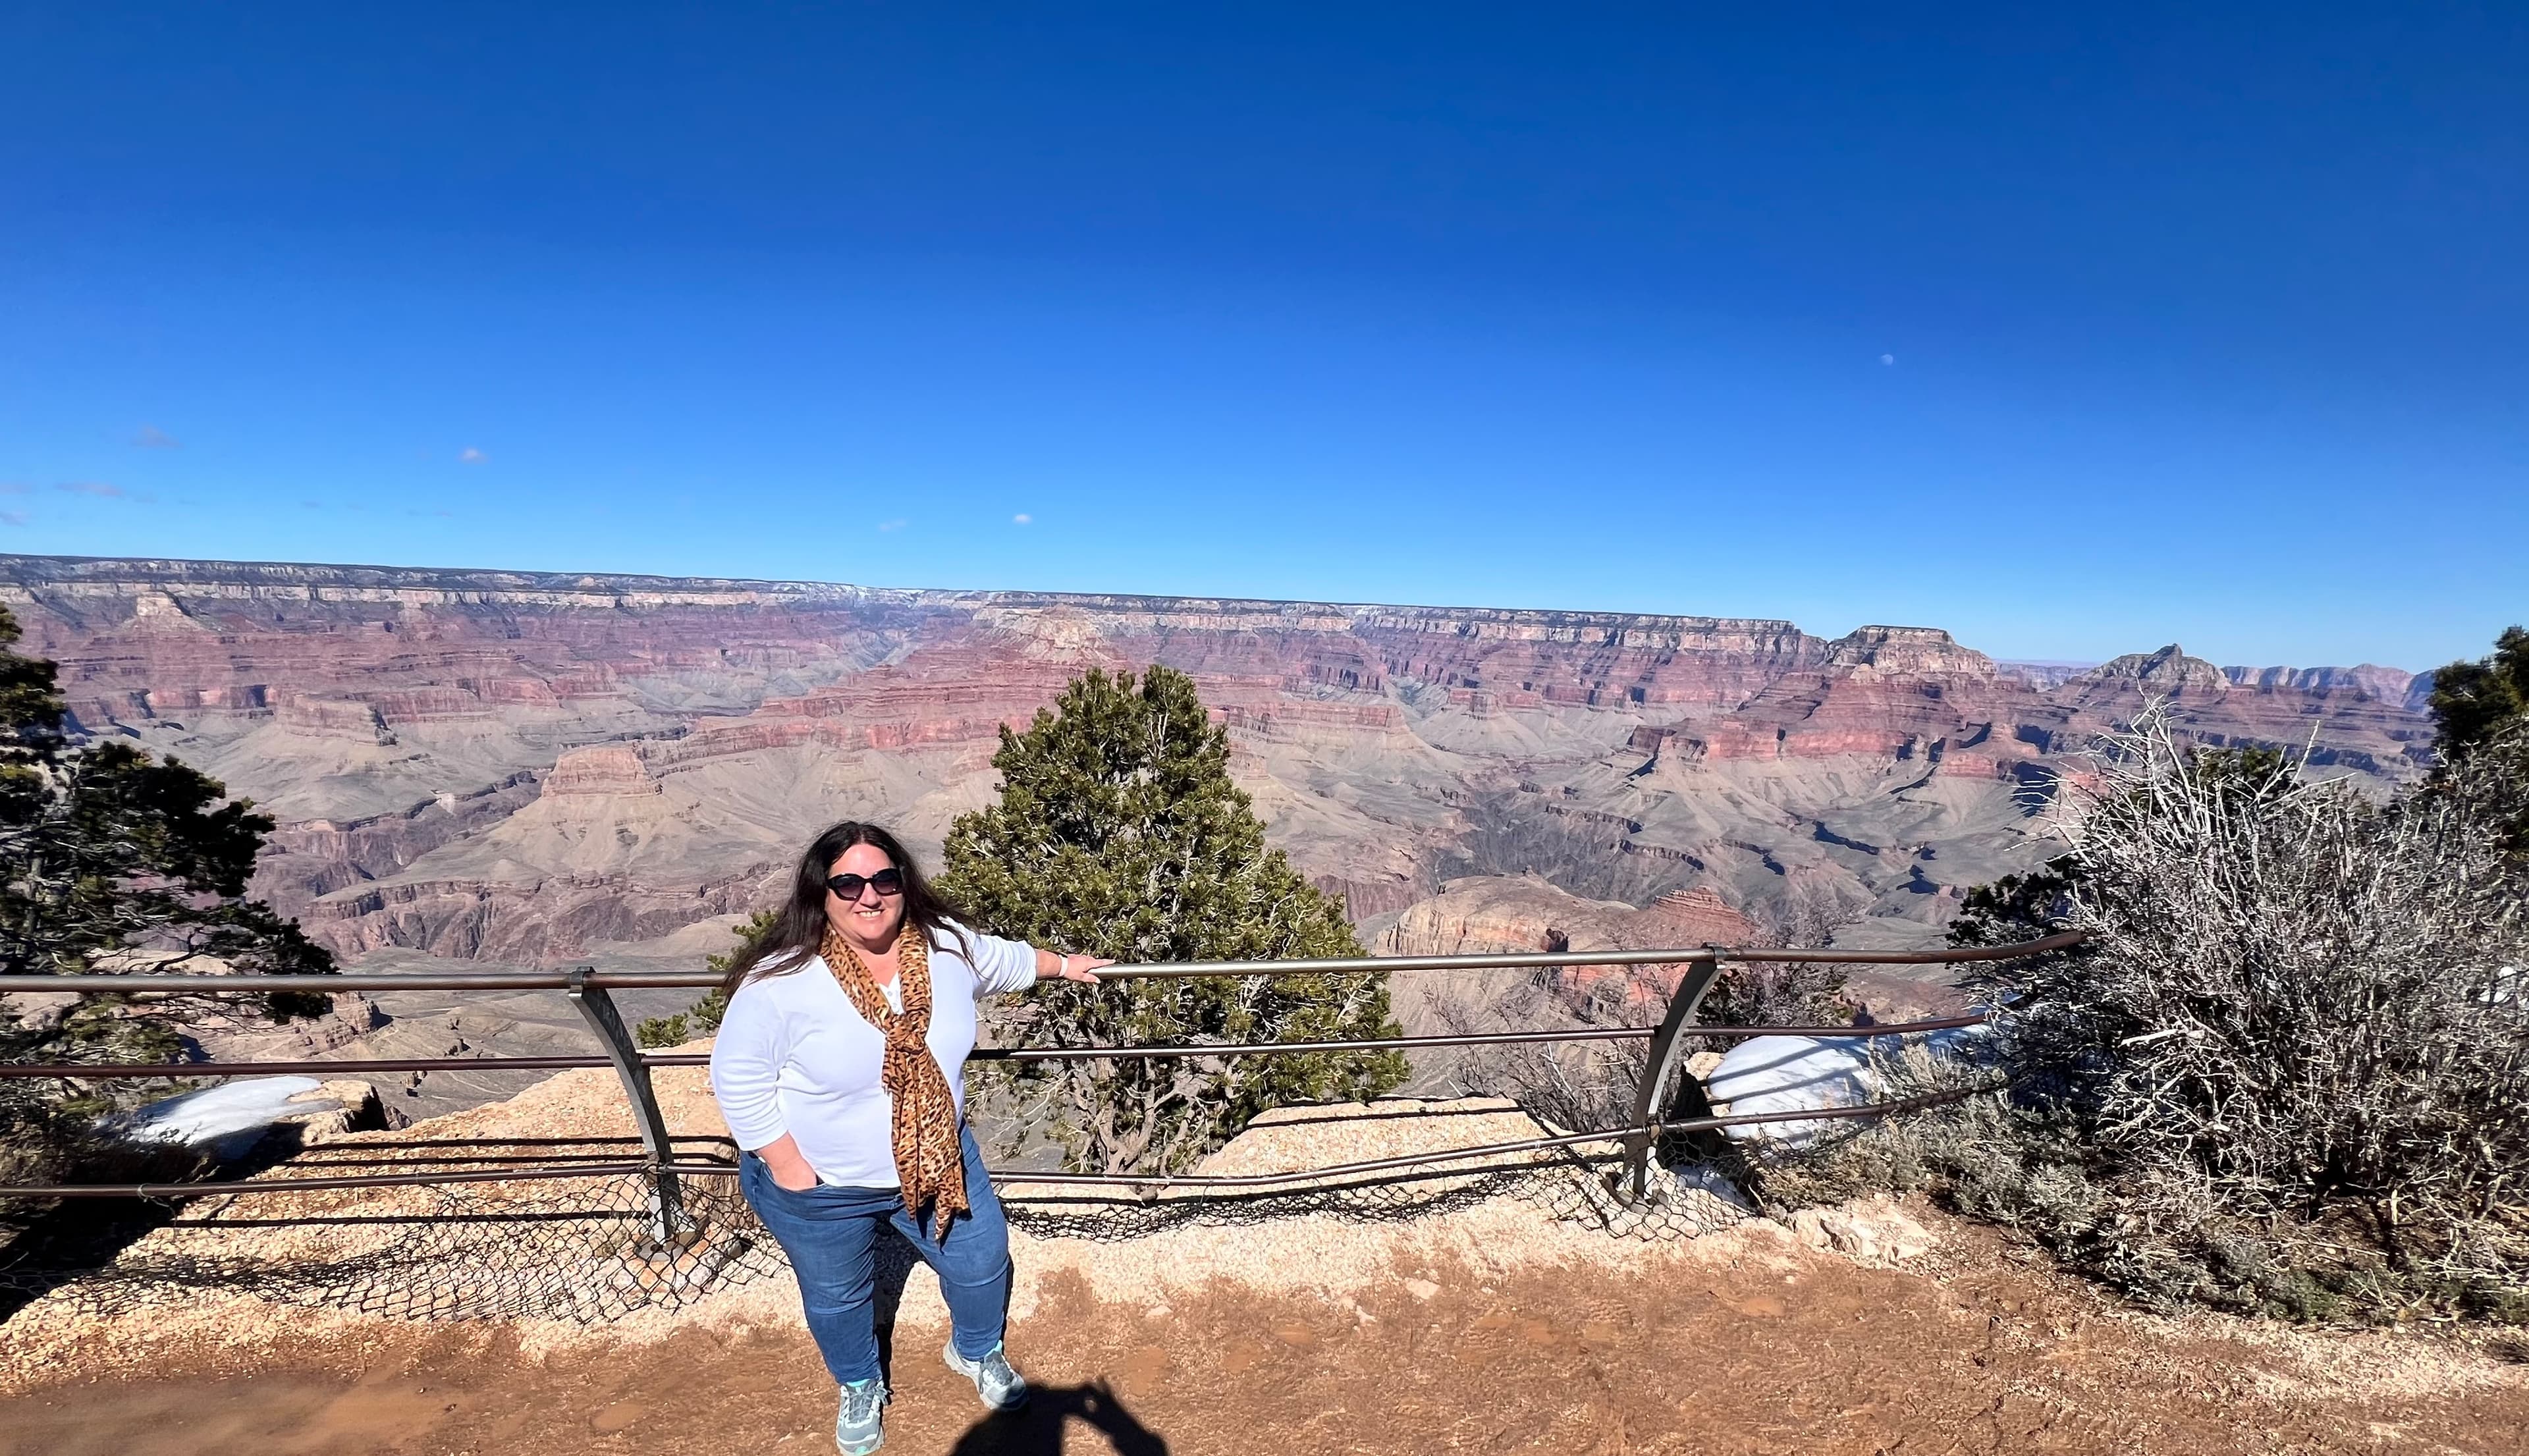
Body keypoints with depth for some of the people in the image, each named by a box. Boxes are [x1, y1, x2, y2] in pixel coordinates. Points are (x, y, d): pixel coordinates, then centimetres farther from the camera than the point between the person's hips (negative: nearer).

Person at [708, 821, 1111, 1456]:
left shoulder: (945, 946, -15)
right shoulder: (781, 981, -29)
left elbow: (1005, 960, 7)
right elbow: (739, 1080, -19)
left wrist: (1063, 965, 21)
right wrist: (789, 1170, -17)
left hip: (936, 1160, 3)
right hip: (820, 1187, -3)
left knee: (981, 1259, 18)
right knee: (836, 1297, 22)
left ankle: (976, 1351, 52)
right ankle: (860, 1388, 55)